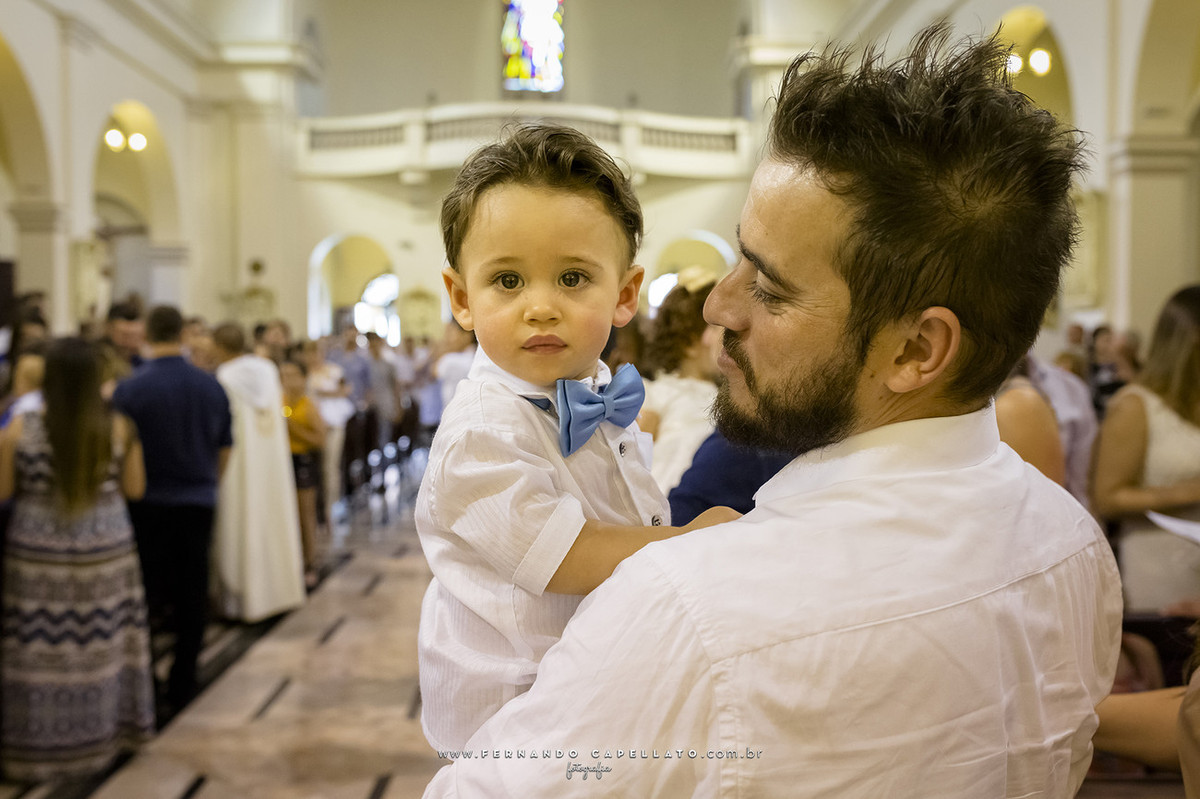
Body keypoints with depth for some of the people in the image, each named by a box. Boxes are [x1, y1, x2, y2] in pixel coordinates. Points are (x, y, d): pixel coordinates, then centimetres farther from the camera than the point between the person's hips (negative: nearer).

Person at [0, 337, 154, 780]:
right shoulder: (119, 428, -8)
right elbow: (134, 488, 1)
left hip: (38, 553, -1)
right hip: (105, 550, 1)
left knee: (41, 650, 9)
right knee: (101, 645, 14)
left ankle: (39, 743, 19)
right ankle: (103, 730, 28)